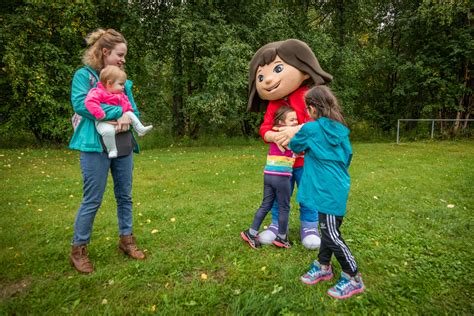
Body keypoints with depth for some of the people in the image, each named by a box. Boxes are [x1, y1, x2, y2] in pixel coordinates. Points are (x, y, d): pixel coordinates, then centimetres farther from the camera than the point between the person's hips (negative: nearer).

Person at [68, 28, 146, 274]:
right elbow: (79, 104, -19)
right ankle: (78, 250, 18)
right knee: (92, 200, 1)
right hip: (96, 147, -6)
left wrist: (128, 117, -14)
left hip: (124, 146, 6)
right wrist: (118, 112, -20)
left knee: (125, 196, 12)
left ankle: (126, 240, 29)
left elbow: (134, 110, 10)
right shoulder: (84, 75, -3)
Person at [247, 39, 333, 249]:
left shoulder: (307, 97, -10)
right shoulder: (272, 105, 4)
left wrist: (294, 131, -34)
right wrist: (273, 136, -25)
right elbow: (265, 128, -2)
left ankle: (309, 227, 23)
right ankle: (277, 225, 26)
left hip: (305, 159, -3)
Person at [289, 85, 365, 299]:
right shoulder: (341, 129, 7)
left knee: (331, 235, 1)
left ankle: (354, 279, 13)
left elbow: (294, 145, 5)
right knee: (328, 229, 18)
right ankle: (323, 267, 33)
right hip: (338, 187, 9)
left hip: (327, 191, -9)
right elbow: (347, 156, 16)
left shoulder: (311, 129, -13)